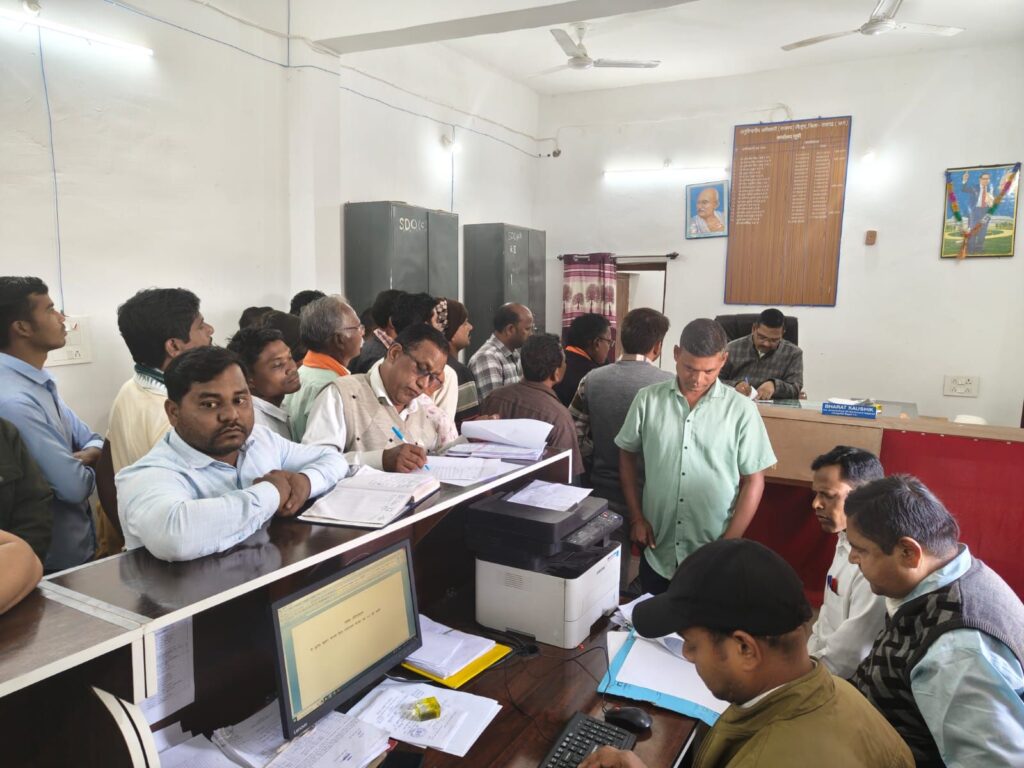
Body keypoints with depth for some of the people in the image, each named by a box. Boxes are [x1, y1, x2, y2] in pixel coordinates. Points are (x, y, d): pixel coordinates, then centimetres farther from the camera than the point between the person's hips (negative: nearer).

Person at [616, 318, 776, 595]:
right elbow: (627, 456, 8)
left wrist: (729, 545, -7)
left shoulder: (741, 409, -7)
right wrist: (636, 518, 2)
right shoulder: (647, 399, -3)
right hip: (657, 552, 2)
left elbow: (753, 481, -3)